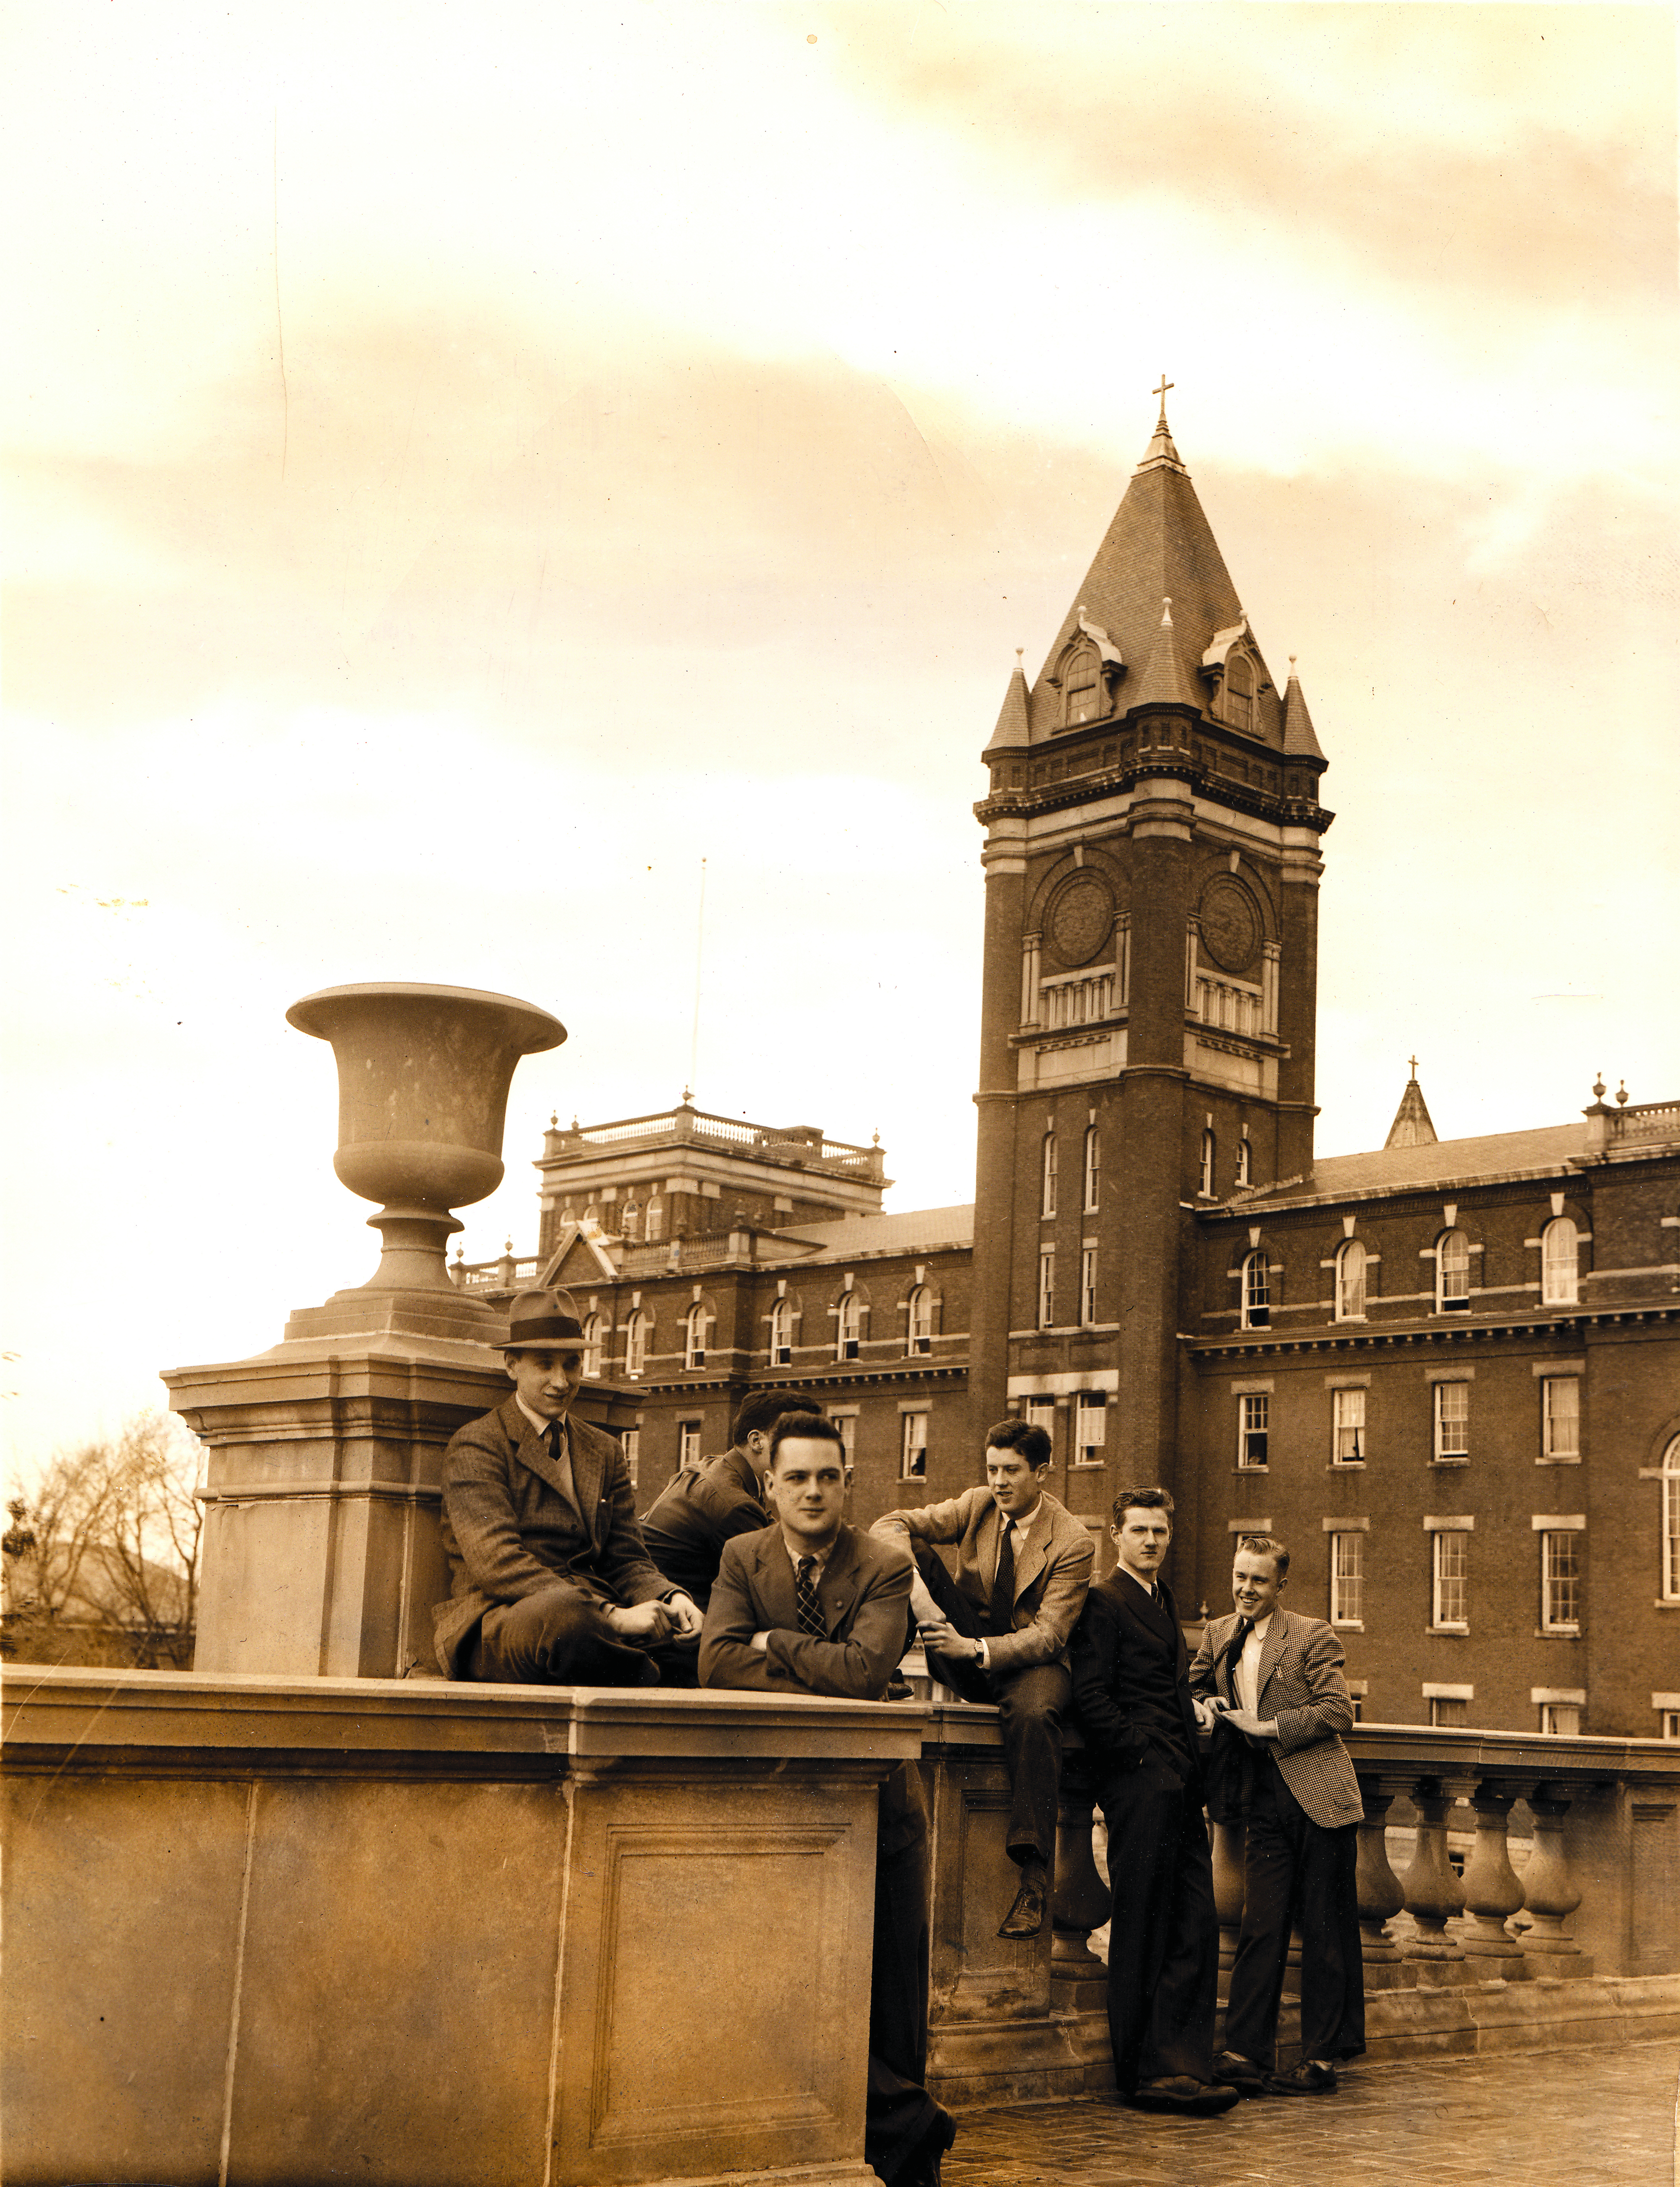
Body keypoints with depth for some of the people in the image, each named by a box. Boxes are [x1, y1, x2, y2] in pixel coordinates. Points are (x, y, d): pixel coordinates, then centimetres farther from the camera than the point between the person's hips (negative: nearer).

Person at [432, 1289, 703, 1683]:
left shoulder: (605, 1453, 22)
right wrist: (611, 1616, -23)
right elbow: (496, 1562, -14)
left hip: (593, 1614, 4)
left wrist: (671, 1599, -9)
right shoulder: (475, 1445, 1)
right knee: (564, 1612, -39)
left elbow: (627, 1561, 17)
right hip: (499, 1620, -4)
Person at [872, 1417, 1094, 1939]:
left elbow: (1049, 1636, -19)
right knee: (911, 1551, -16)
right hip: (966, 1657, 4)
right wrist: (910, 1581, -33)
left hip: (1030, 1662, -3)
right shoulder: (977, 1507, 0)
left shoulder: (1072, 1543, -12)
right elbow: (891, 1525, -11)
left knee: (1033, 1714, -41)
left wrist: (978, 1650, -34)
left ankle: (1034, 1876, -40)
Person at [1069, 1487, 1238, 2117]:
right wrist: (1143, 1751, -12)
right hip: (1138, 1781, -8)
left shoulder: (1164, 1601, 23)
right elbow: (1091, 1698, -13)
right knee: (1142, 1931, -3)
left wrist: (1193, 1705, 11)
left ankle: (1181, 2068, 5)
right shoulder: (1104, 1601, -5)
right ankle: (1146, 2075, 3)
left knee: (1195, 1928, 3)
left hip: (1179, 1782, 8)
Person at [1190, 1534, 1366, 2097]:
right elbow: (1194, 1692, 24)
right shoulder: (1218, 1637, 12)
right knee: (1260, 1928, -2)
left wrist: (1264, 1727, -14)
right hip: (1265, 1802, 4)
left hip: (1318, 1797, -4)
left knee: (1326, 1929, 1)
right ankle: (1246, 2055, -2)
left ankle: (1322, 2058, 7)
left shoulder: (1312, 1636, -3)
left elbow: (1338, 1710, -10)